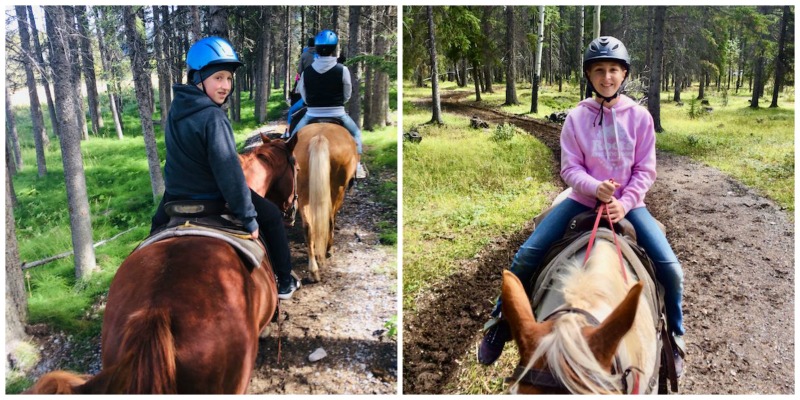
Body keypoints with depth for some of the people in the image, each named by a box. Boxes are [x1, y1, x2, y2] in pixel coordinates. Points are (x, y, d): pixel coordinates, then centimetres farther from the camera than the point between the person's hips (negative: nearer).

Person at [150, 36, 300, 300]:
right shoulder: (213, 117, -26)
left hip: (175, 197, 7)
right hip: (213, 199, -7)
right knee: (271, 216, 15)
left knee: (159, 223, 37)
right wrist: (249, 219, -22)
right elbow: (229, 173, -29)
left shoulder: (176, 109, -1)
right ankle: (284, 283, 24)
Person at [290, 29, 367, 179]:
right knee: (355, 133, 26)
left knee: (295, 135, 25)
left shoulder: (306, 72, -3)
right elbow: (347, 95, 1)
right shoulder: (342, 70, -9)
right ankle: (357, 166, 17)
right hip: (337, 114, -1)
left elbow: (305, 97, 3)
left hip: (312, 115, 1)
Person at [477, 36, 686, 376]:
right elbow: (570, 168, -6)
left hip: (627, 203, 0)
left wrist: (624, 203, -18)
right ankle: (502, 320, 11)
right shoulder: (576, 117, -6)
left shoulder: (639, 116, -5)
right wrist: (596, 187, -26)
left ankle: (675, 334, 17)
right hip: (583, 199, 0)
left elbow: (645, 170, -3)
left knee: (670, 268, -13)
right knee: (525, 256, -13)